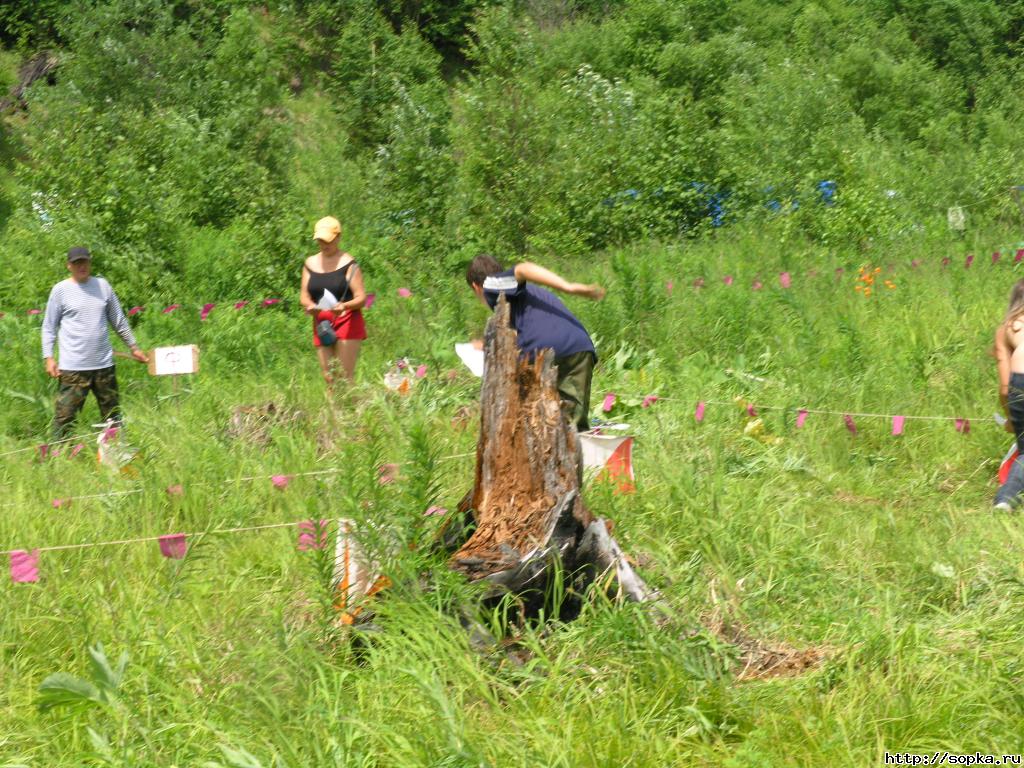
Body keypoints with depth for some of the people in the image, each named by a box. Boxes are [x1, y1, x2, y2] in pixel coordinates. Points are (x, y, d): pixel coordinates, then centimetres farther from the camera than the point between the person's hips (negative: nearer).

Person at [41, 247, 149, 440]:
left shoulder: (102, 286, 9)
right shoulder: (60, 290, -1)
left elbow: (119, 321, 17)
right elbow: (49, 327, 2)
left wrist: (133, 346, 18)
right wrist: (48, 357, -7)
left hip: (104, 365, 4)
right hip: (73, 367, -4)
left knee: (112, 415, 10)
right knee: (65, 416, -8)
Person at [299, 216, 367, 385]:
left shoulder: (347, 264, -4)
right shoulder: (311, 264, 11)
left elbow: (361, 298, -8)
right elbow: (303, 296, 11)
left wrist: (345, 306, -29)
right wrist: (309, 305, -13)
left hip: (346, 323, -5)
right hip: (321, 325, 5)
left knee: (345, 376, -12)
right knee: (329, 378, 4)